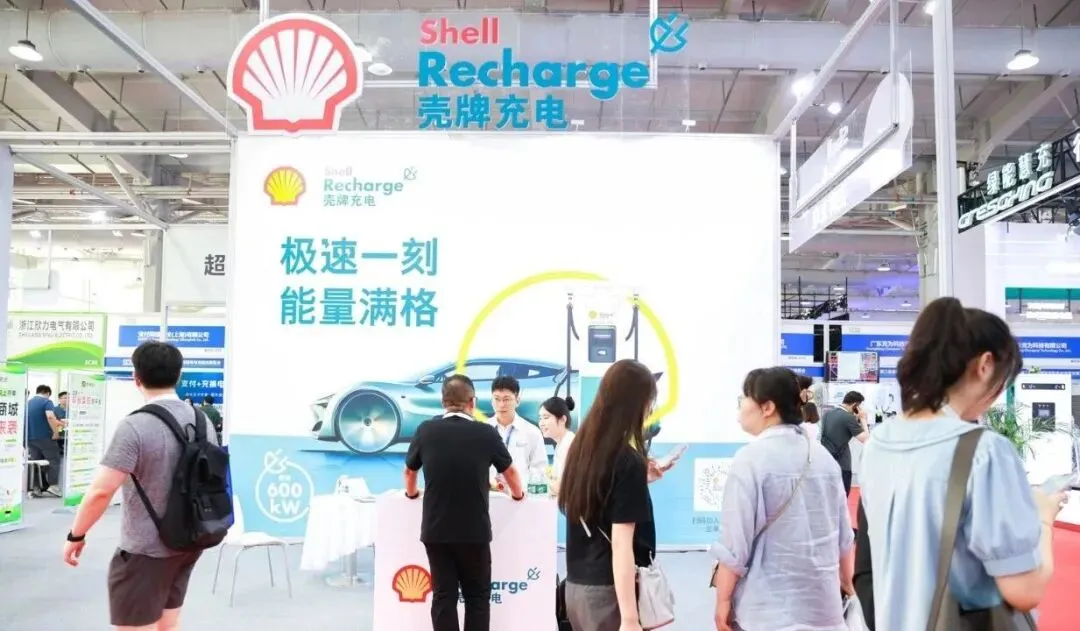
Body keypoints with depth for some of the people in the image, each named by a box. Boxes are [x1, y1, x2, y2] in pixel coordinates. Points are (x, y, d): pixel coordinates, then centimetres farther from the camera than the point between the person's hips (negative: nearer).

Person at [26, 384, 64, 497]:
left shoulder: (28, 402, 15)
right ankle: (53, 486, -5)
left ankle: (36, 488, 5)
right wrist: (56, 432, -18)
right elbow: (50, 417, -25)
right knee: (53, 460, 2)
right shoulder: (46, 401, -8)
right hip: (44, 437, -6)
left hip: (30, 437, 7)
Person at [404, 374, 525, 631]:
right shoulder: (487, 433, -7)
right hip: (475, 531, -2)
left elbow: (409, 471, 14)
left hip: (435, 530, 2)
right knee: (477, 596, 11)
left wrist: (412, 493, 36)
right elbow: (510, 472, 10)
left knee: (443, 595, 8)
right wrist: (517, 494, 31)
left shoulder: (426, 430, -2)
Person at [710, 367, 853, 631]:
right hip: (821, 601, 6)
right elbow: (844, 535, 13)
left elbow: (735, 540, -14)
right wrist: (847, 585, 26)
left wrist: (723, 599, -4)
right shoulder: (823, 456, 6)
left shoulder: (751, 459, -14)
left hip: (767, 607, -6)